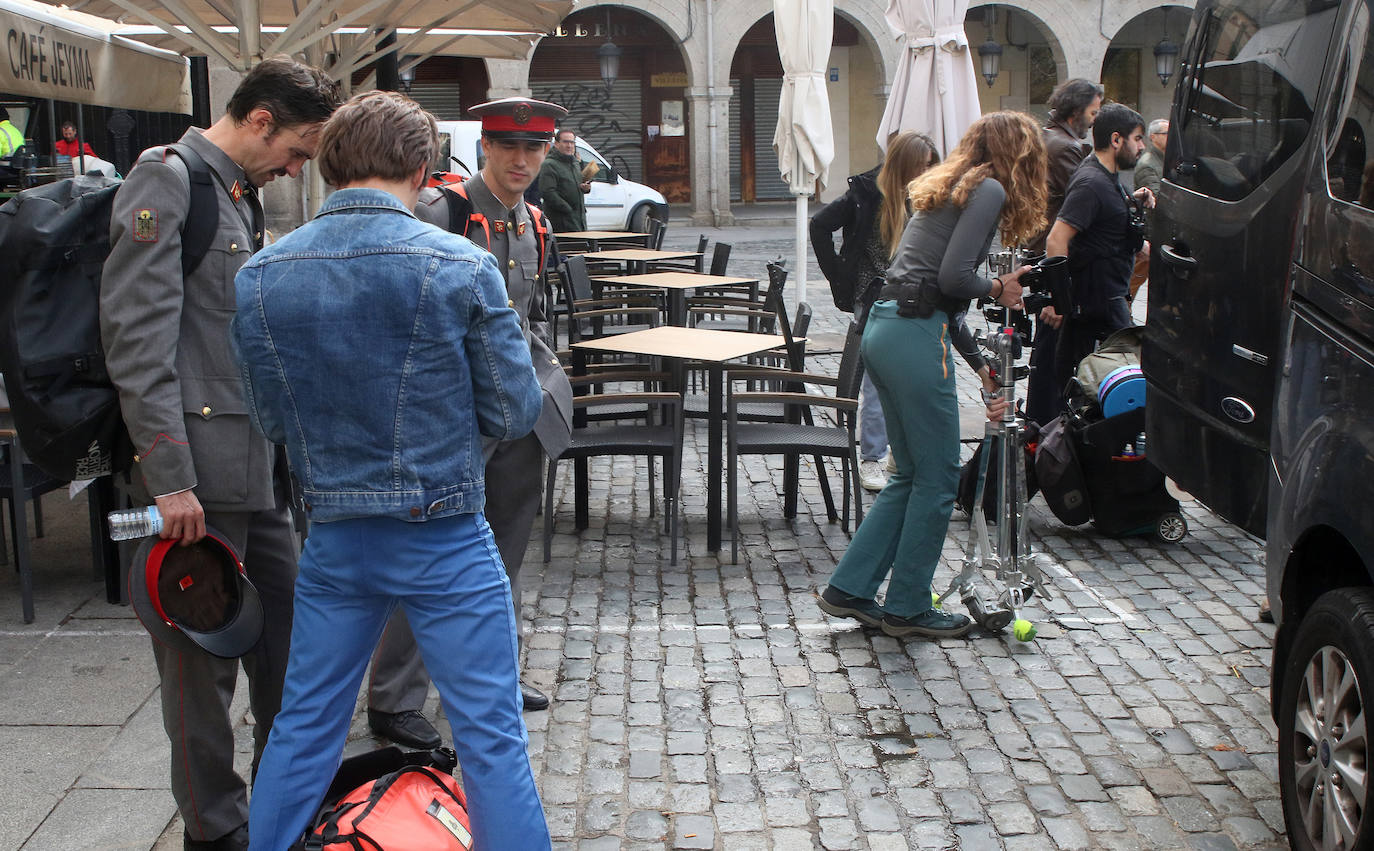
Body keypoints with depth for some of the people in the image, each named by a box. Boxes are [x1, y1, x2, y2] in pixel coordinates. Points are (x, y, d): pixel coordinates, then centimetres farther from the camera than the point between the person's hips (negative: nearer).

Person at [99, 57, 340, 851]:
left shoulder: (244, 193, 18)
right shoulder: (166, 179, -10)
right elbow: (137, 335, -18)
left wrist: (289, 450, 22)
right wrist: (170, 478, -21)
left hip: (261, 464, 9)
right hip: (198, 468, -9)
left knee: (286, 629, 15)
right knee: (204, 651, 2)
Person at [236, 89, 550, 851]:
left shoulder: (260, 276, -2)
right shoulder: (460, 266, -13)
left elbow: (269, 417, 6)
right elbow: (514, 412, -8)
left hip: (333, 539, 4)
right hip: (446, 540, -4)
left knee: (302, 730, 18)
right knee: (491, 739, 6)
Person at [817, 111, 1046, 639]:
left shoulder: (951, 187, 23)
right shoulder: (990, 190, -6)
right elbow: (954, 277, -18)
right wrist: (997, 290, 4)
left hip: (885, 330, 9)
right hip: (916, 335, -9)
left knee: (912, 474, 17)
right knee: (938, 478, 3)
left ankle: (850, 589, 18)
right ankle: (907, 609, 13)